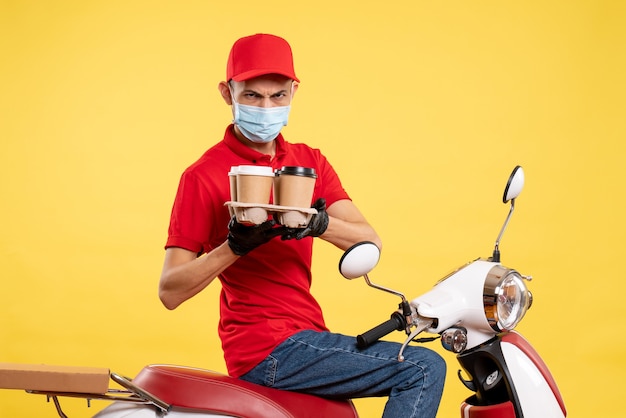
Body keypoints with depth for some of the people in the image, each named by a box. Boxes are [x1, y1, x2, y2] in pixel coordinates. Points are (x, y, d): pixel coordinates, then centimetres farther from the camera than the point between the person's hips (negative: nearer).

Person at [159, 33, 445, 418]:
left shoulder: (310, 162, 12)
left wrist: (322, 225, -25)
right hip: (266, 351, -8)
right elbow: (170, 291, -12)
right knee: (424, 369, -14)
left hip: (307, 335, 8)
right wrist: (234, 247, -27)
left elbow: (370, 243, -3)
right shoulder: (204, 176, -8)